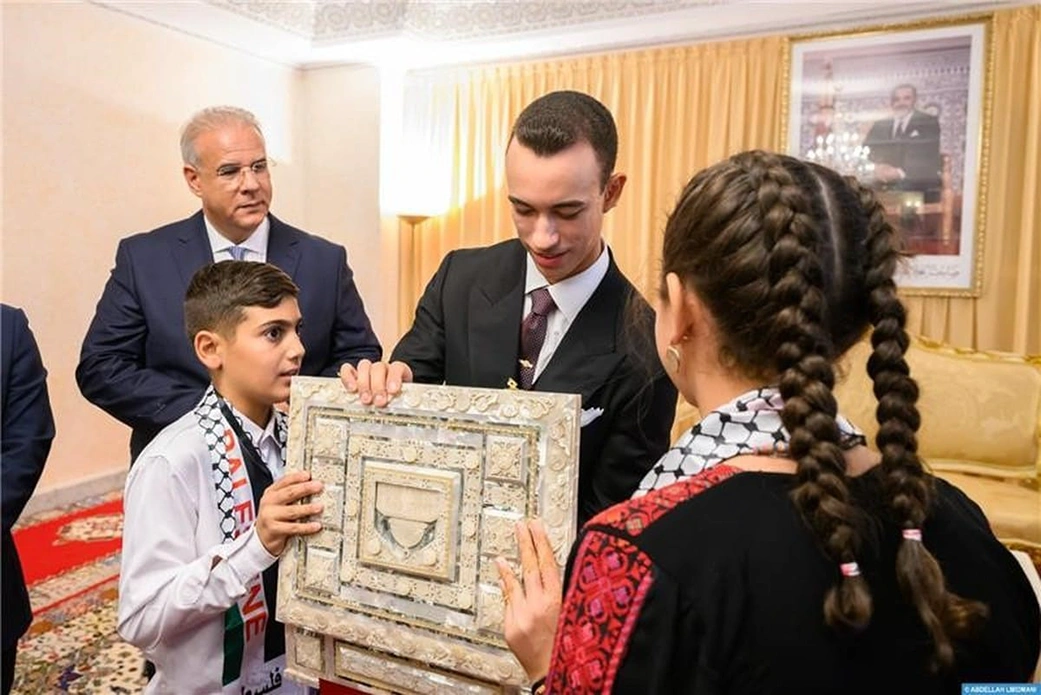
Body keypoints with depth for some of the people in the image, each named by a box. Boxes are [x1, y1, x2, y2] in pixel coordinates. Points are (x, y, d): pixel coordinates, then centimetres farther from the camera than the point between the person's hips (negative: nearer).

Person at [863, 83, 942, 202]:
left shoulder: (928, 123, 9)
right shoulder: (878, 126, 20)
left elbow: (930, 161, -3)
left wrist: (900, 173, -19)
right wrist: (877, 169, -15)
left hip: (919, 189, -2)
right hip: (884, 189, 2)